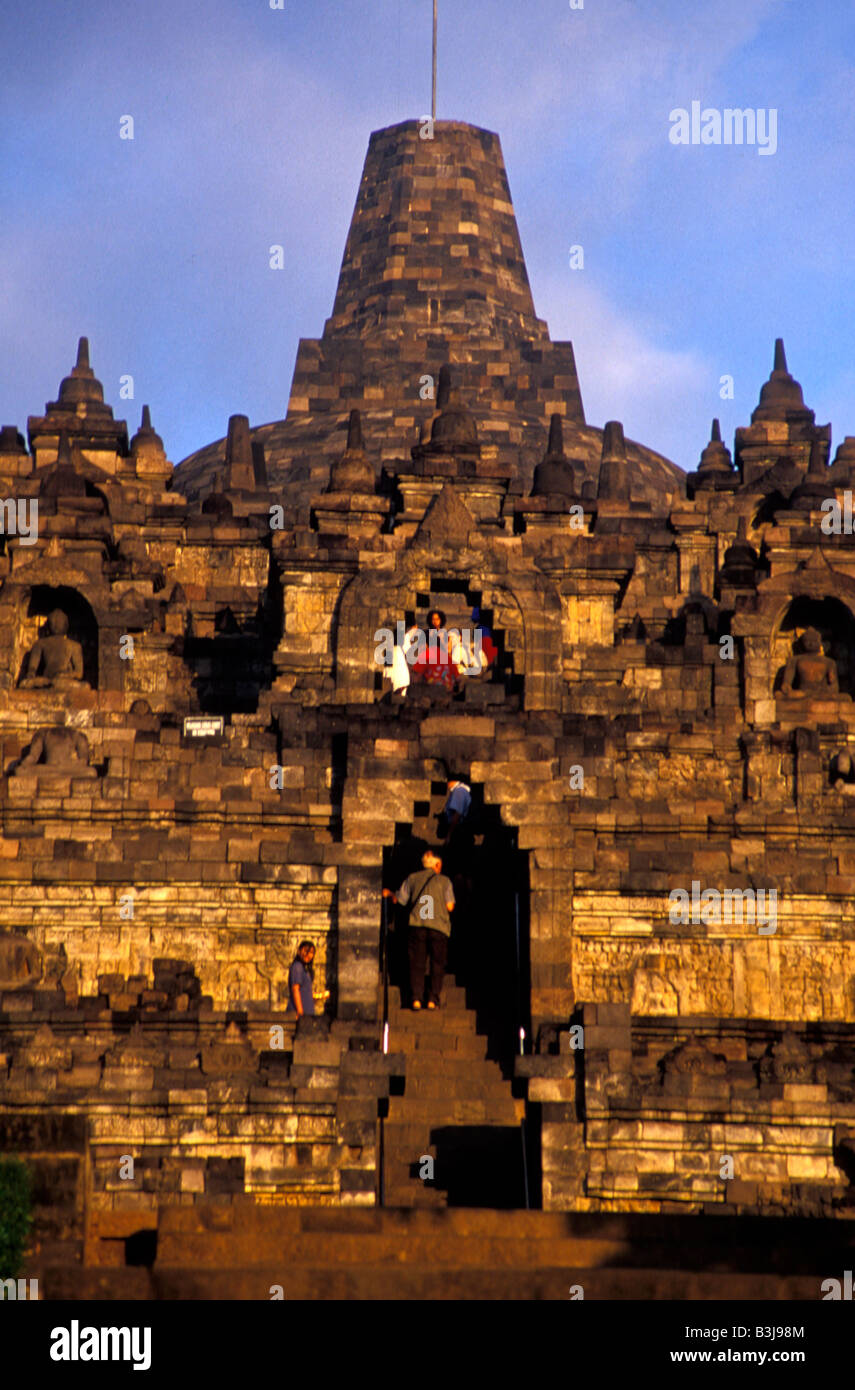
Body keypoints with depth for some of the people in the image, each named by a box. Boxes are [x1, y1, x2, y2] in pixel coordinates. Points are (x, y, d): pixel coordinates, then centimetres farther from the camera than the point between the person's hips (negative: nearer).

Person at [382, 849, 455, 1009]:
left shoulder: (412, 879, 10)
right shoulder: (444, 881, 5)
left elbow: (400, 899, 15)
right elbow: (450, 906, 0)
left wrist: (389, 893, 36)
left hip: (417, 925, 1)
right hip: (439, 927, -1)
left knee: (417, 963, 4)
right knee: (437, 964, 5)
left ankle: (416, 998, -6)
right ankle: (433, 999, -3)